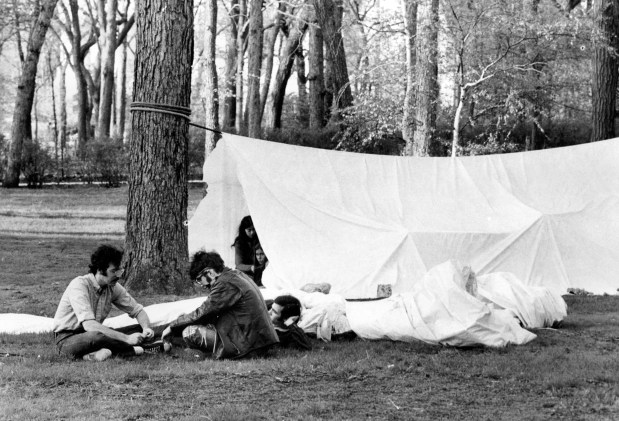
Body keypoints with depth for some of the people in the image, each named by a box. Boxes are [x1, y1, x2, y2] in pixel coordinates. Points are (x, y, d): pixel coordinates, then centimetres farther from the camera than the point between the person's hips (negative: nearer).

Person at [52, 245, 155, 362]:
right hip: (67, 339, -6)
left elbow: (137, 310, 9)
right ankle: (131, 350, -15)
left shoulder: (113, 287, -3)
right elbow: (89, 325, -34)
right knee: (95, 336, -38)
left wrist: (146, 328, -15)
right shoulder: (79, 285, -24)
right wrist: (126, 338, -37)